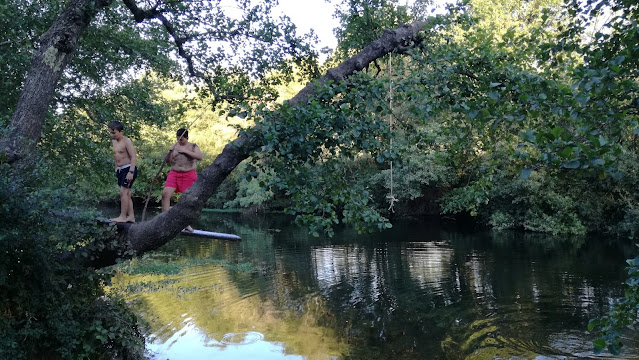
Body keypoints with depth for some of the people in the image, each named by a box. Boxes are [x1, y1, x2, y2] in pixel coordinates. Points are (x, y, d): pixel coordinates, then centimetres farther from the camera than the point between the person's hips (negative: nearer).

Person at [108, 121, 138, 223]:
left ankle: (123, 216, -10)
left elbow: (134, 157, -17)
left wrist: (131, 172, -24)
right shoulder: (114, 141, 12)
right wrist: (116, 169, 19)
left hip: (128, 169, -9)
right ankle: (131, 216, 13)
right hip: (120, 170, 9)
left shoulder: (126, 141, -13)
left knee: (123, 191, -13)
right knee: (126, 193, 9)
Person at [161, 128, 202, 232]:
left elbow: (200, 157, -11)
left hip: (188, 174, -2)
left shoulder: (193, 146, 6)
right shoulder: (175, 146, 12)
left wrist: (186, 151, -14)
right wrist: (170, 152, -9)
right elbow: (168, 161, 10)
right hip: (174, 174, 2)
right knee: (165, 193, -14)